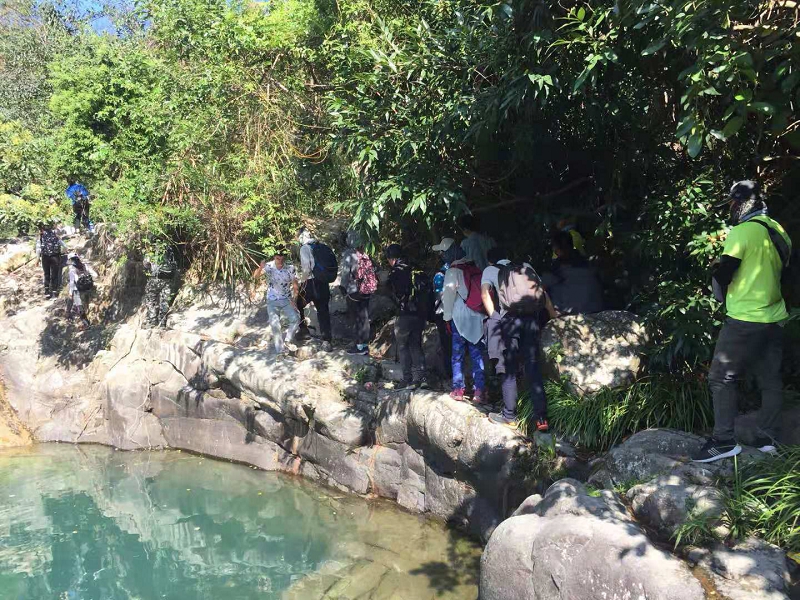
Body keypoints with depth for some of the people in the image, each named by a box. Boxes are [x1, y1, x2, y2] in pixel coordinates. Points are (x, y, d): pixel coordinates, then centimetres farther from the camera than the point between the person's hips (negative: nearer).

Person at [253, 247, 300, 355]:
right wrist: (260, 268, -49)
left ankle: (287, 341, 6)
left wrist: (294, 300, -12)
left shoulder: (290, 269, -9)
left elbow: (295, 286, -1)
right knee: (275, 325, -6)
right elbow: (255, 276, -28)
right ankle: (280, 349, 7)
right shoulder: (269, 266, -13)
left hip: (286, 300, 1)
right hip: (272, 302, -1)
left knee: (295, 319, -14)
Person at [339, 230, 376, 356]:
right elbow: (371, 271, 7)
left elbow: (346, 272, -17)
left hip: (354, 291, -6)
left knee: (356, 318, 2)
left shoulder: (349, 254, -12)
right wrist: (370, 287, 14)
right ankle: (365, 344, 20)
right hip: (366, 291, 6)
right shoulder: (365, 255, 5)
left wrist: (343, 287, -8)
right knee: (364, 317, 13)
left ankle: (360, 346, 5)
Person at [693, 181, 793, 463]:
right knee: (771, 379, 13)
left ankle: (724, 440, -2)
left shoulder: (742, 231, -14)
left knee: (722, 377, -2)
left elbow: (722, 274, -15)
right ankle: (767, 438, 18)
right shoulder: (779, 231, 9)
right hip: (775, 317, 8)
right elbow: (780, 269, 17)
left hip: (745, 319, -8)